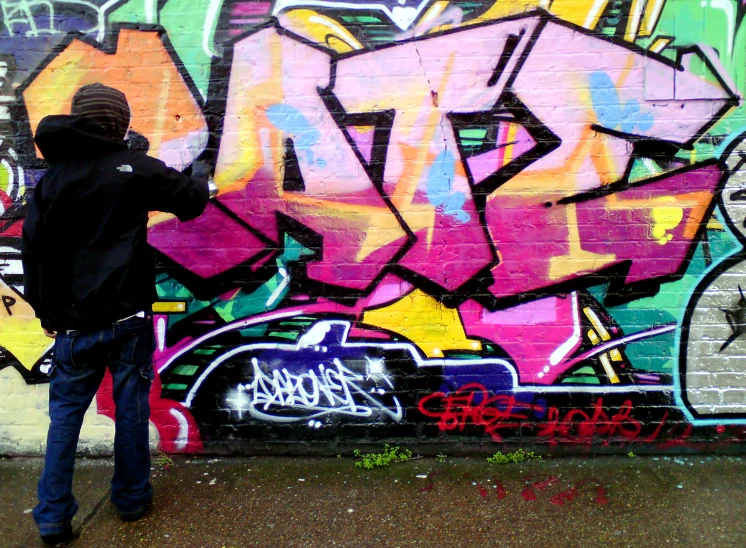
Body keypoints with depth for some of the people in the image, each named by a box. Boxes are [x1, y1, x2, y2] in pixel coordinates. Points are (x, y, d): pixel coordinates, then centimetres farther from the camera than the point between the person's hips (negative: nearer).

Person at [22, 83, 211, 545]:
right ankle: (132, 500, 24)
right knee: (131, 408, 10)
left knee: (65, 415, 12)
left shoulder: (51, 178, 6)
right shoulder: (134, 168, -6)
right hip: (126, 316, -3)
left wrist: (46, 311, 14)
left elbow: (34, 251, 6)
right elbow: (190, 201, 3)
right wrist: (201, 176, 25)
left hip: (74, 322, 3)